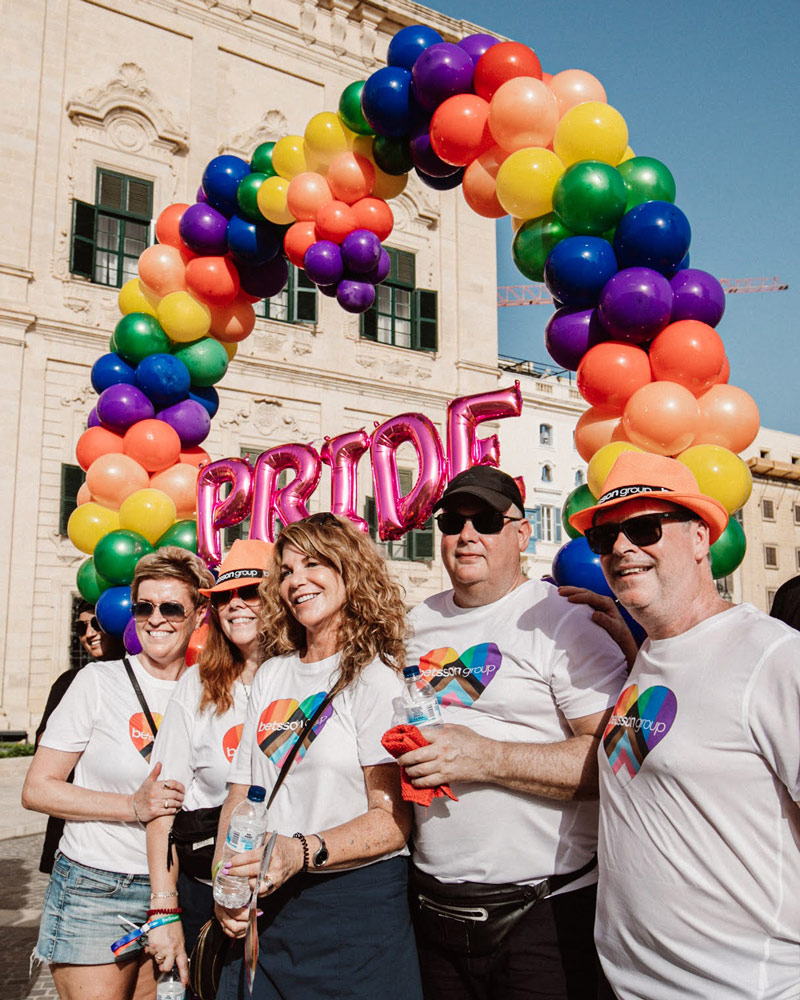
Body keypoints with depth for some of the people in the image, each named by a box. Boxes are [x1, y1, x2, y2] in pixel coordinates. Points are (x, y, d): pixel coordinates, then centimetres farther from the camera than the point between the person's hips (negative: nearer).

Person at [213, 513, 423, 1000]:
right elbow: (242, 790, 9)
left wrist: (302, 852, -28)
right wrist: (226, 885, -5)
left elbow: (392, 819, -15)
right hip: (266, 907, 5)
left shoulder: (376, 677, -9)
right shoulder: (271, 675, 10)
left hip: (356, 902, -5)